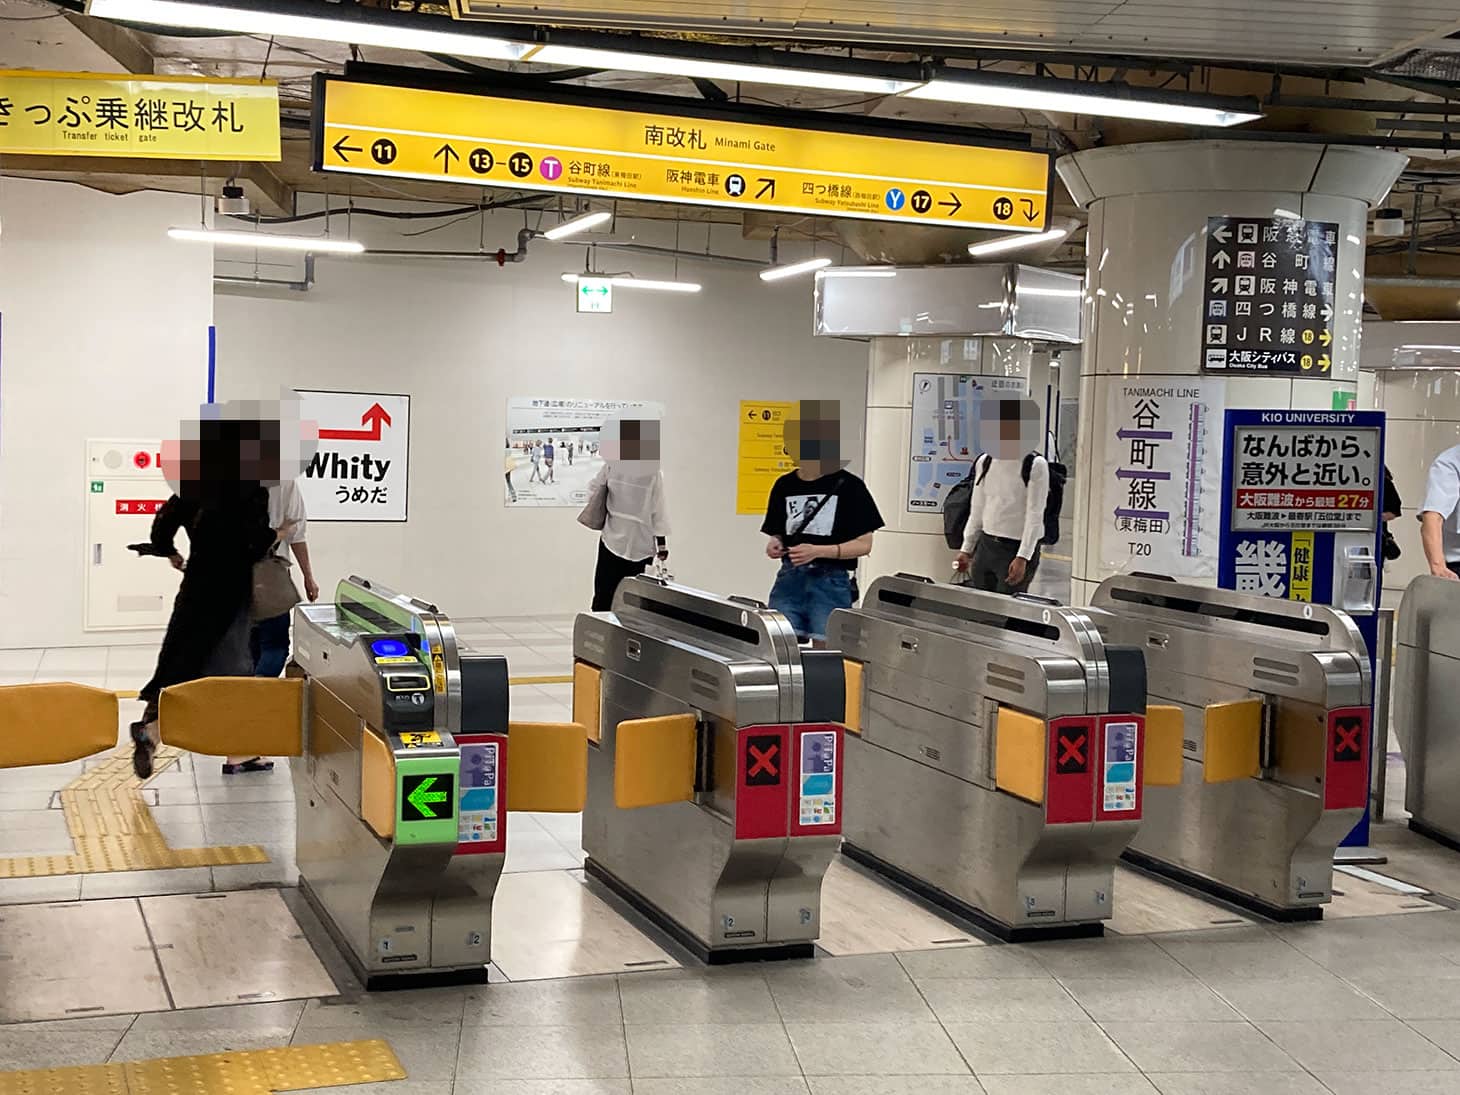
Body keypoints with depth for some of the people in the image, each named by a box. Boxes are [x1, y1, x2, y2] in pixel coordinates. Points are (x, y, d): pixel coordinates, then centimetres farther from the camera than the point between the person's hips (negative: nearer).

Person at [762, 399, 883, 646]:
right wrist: (775, 544, -4)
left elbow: (863, 544, -3)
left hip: (831, 582, -3)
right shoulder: (784, 486, 10)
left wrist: (818, 551, -15)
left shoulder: (848, 486, -2)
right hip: (790, 579, 3)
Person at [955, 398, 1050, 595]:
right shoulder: (985, 462, 9)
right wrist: (966, 549, 11)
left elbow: (1035, 516, -12)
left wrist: (1022, 558, -19)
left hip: (1017, 549, -5)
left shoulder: (1035, 466, -8)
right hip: (986, 545, 5)